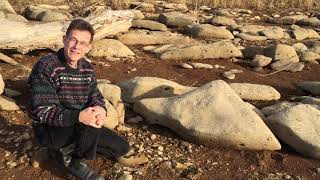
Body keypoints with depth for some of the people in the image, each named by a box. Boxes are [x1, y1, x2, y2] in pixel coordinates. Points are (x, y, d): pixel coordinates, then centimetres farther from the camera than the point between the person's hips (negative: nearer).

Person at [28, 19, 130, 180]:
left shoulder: (87, 68, 1)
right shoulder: (46, 67, -21)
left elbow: (96, 97, 0)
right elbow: (42, 111, -27)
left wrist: (100, 110, -27)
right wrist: (79, 116, -43)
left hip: (79, 127, 7)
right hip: (49, 130, -7)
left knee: (122, 148, 5)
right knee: (91, 125, -35)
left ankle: (68, 150, 12)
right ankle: (77, 163, -6)